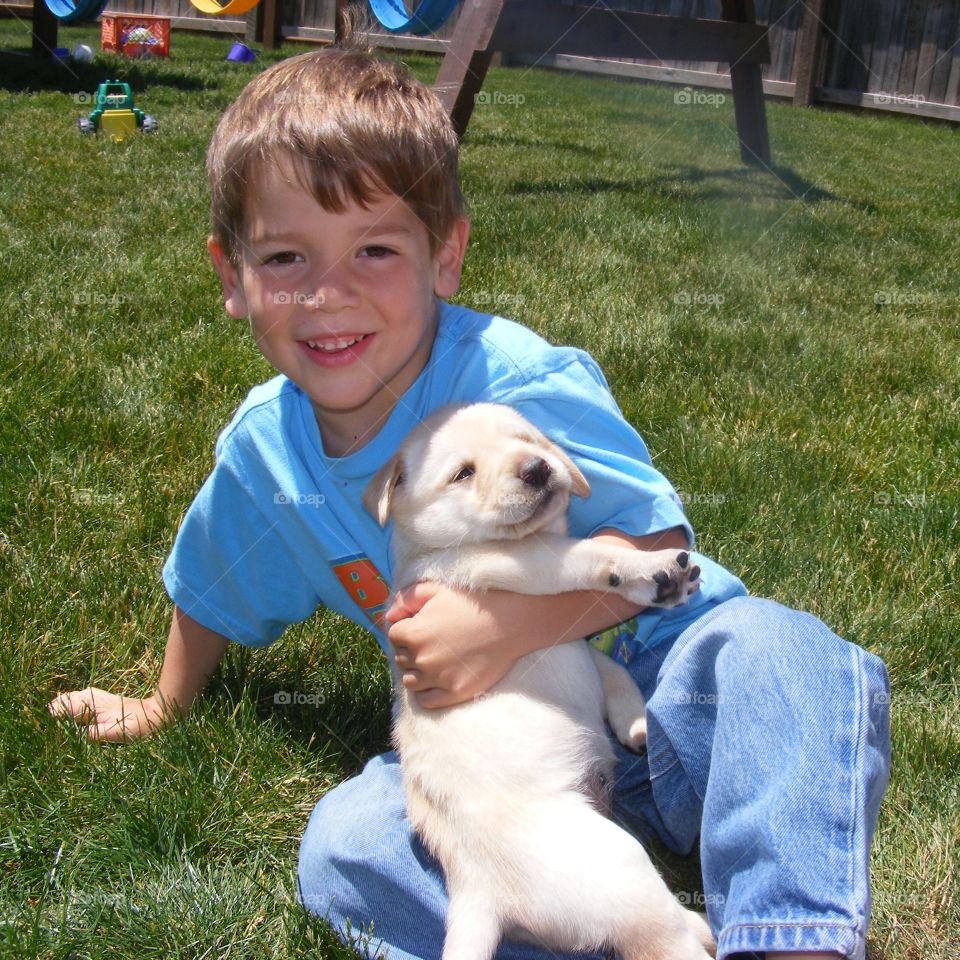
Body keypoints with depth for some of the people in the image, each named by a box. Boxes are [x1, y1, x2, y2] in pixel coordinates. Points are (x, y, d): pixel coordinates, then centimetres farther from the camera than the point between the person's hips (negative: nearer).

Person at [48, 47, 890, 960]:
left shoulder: (516, 381, -20)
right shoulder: (263, 450, -1)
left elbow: (653, 542, -18)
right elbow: (209, 592, 19)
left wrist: (508, 626, -33)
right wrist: (166, 704, 35)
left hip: (662, 689, -4)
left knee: (775, 647, -35)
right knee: (342, 845, -23)